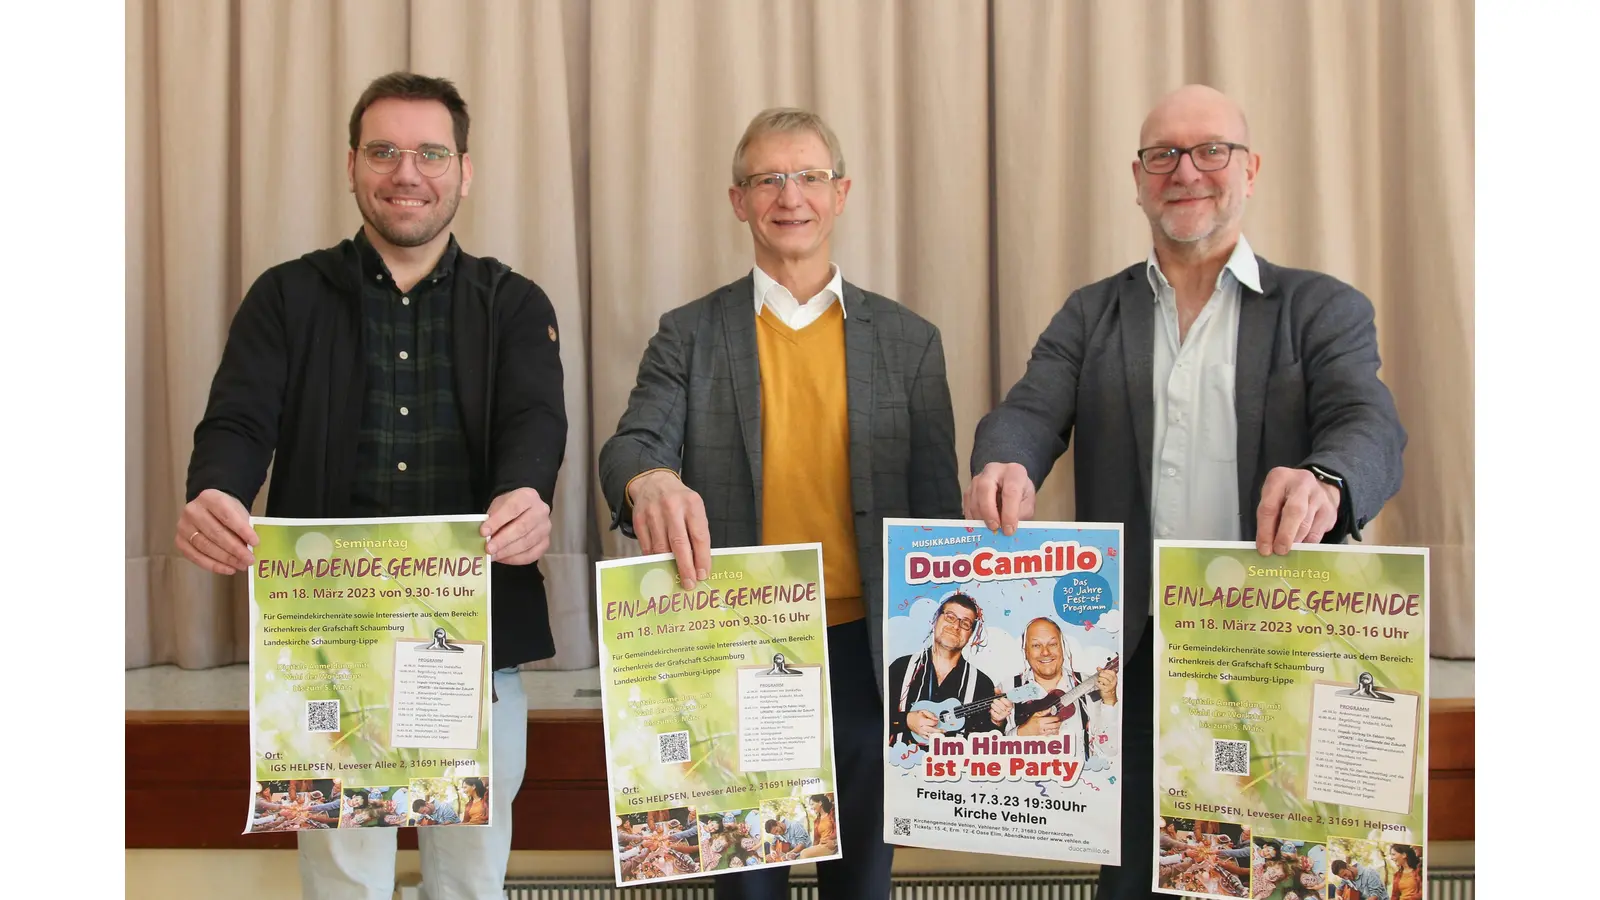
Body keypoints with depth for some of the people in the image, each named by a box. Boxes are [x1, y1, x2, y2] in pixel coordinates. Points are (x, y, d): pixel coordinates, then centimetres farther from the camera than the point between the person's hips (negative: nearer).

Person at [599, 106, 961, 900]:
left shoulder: (908, 340, 5)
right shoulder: (689, 335, 4)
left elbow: (936, 509, 6)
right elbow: (633, 443, -10)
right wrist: (648, 480, -34)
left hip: (864, 653, 1)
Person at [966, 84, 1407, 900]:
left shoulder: (1324, 308, 6)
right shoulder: (1090, 314, 12)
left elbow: (1371, 428, -10)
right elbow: (1029, 412, -3)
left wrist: (1323, 479, -35)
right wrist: (1003, 466, -28)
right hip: (1130, 653, 1)